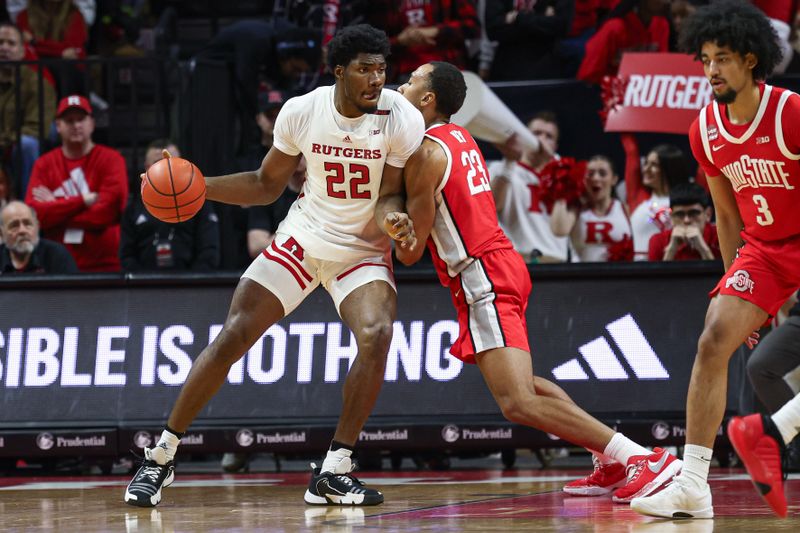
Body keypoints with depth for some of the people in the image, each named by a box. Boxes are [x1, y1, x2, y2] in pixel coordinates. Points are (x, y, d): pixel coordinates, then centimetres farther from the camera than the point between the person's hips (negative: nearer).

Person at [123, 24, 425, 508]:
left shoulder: (402, 119, -19)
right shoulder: (302, 112, -12)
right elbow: (267, 185, 3)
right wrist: (196, 185, -8)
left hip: (363, 251, -2)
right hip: (303, 238, 2)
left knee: (377, 336, -29)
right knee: (233, 336, -6)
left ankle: (334, 472, -18)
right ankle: (162, 455, 9)